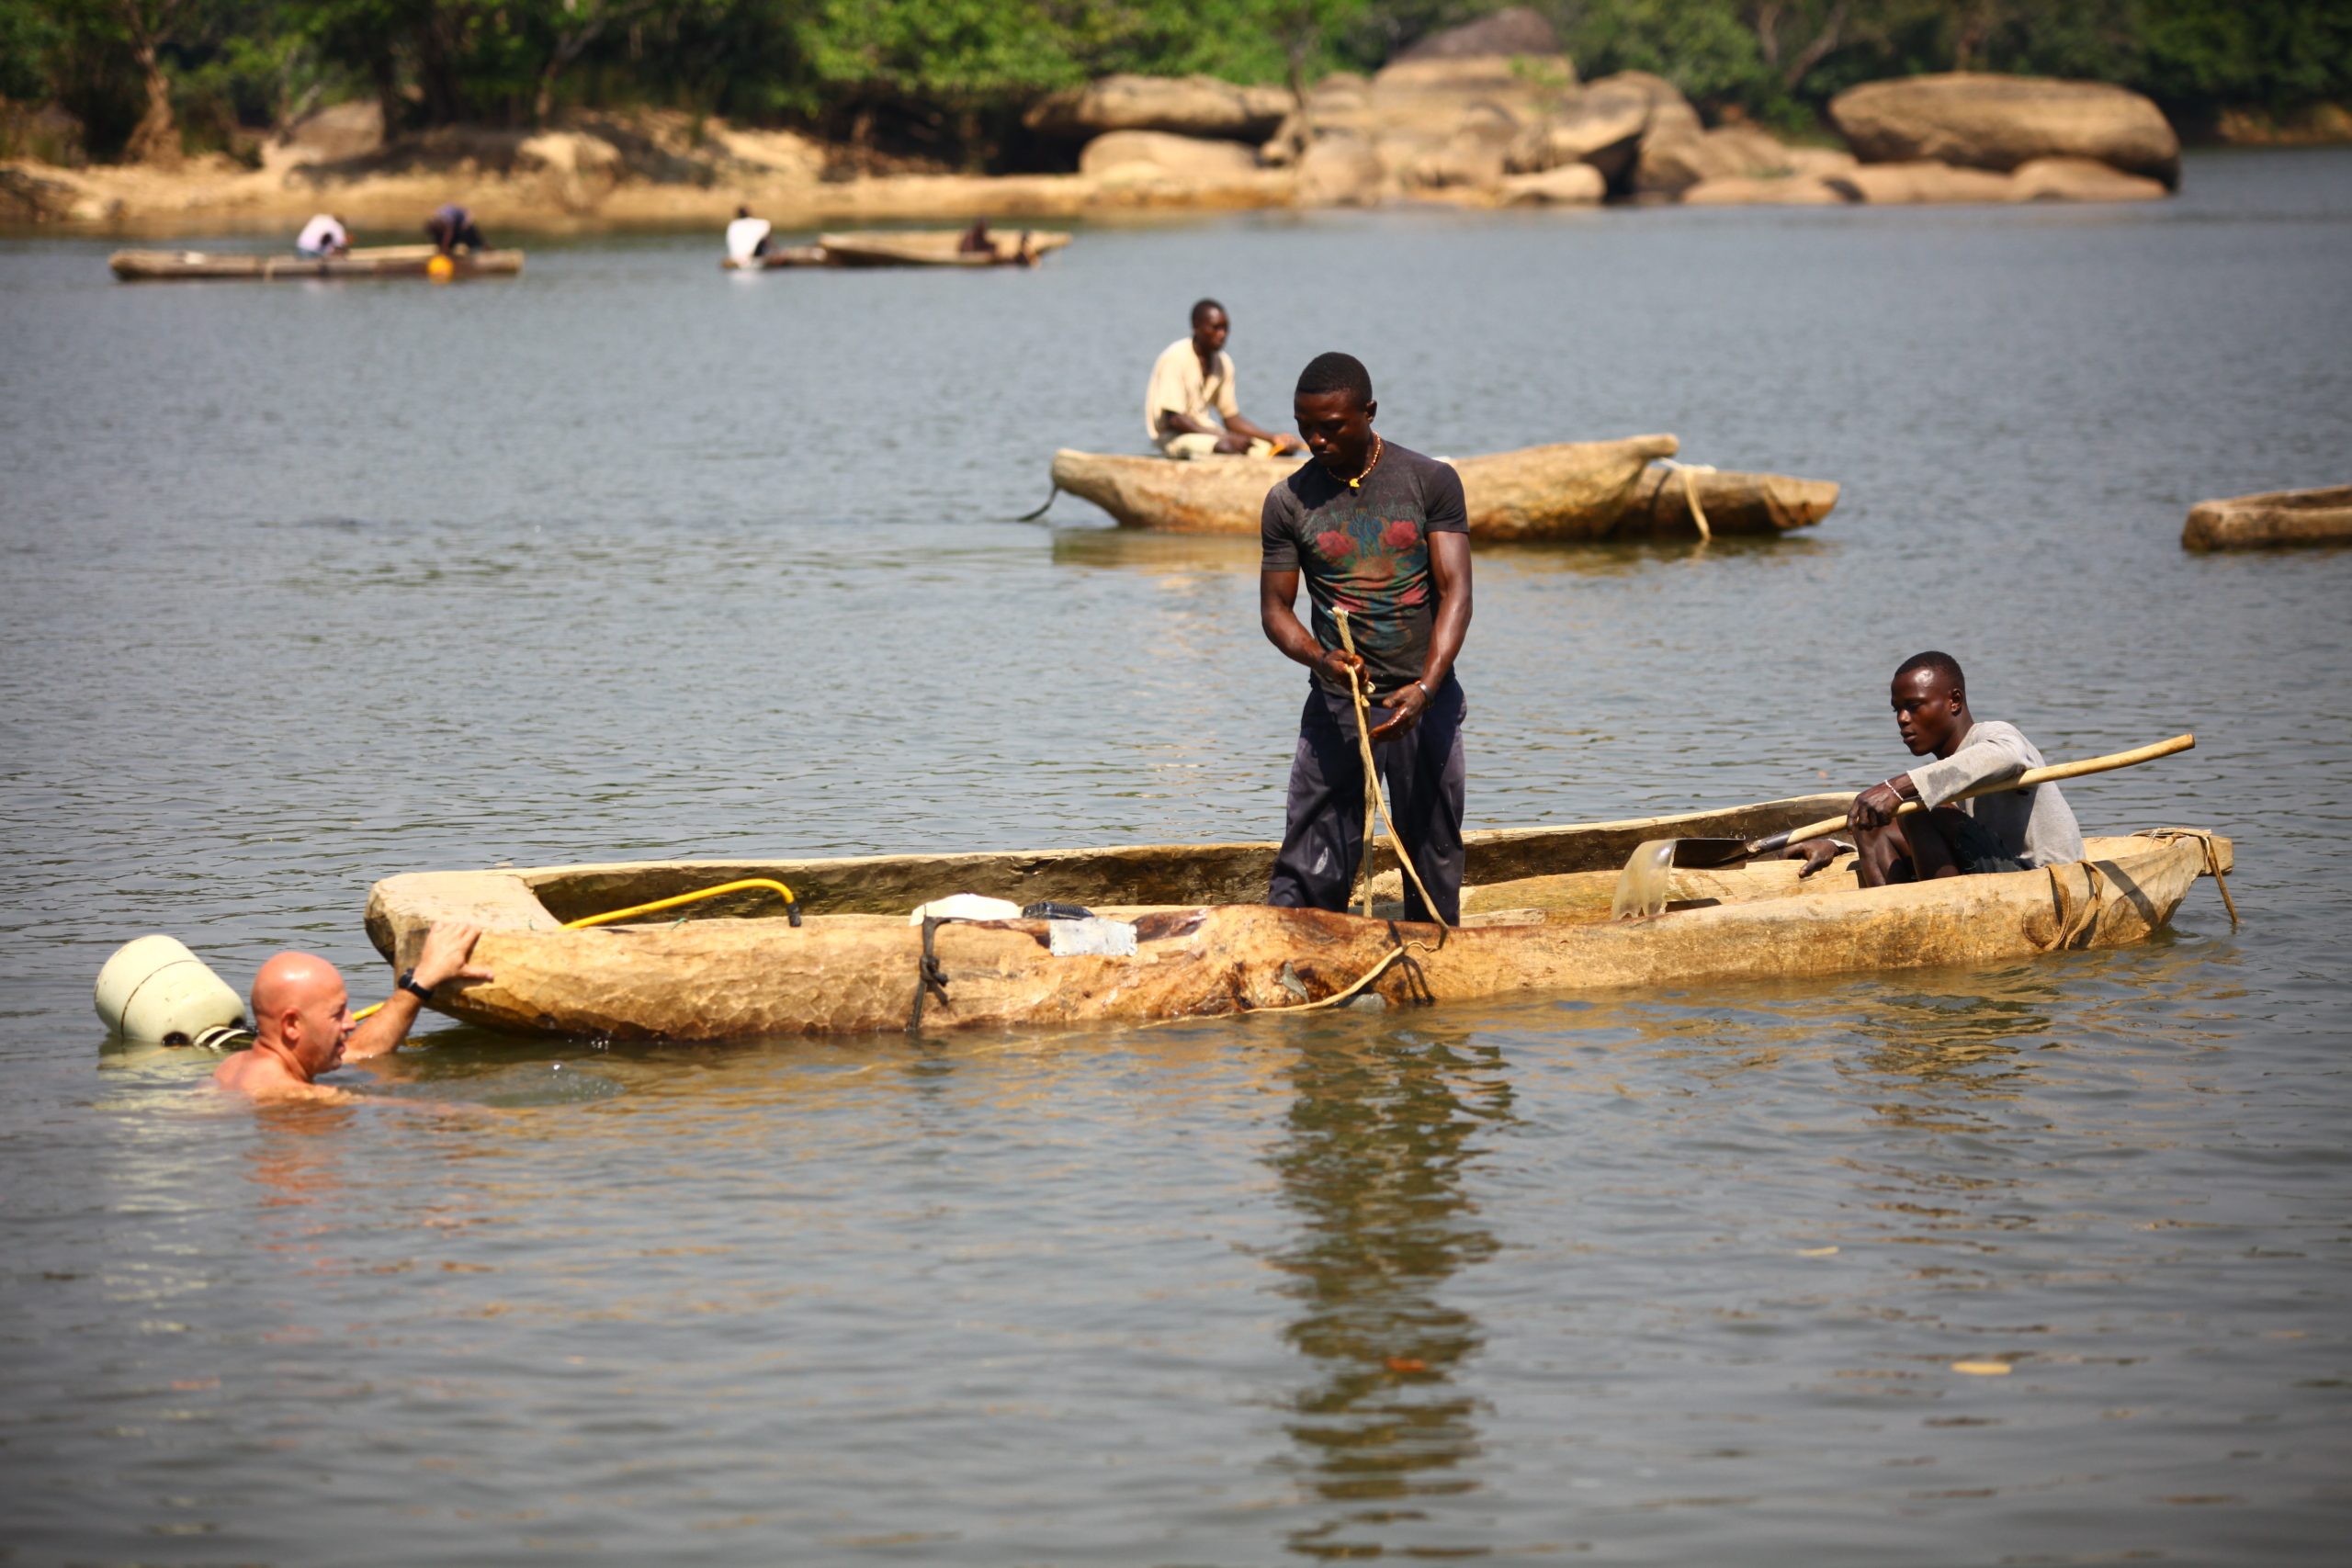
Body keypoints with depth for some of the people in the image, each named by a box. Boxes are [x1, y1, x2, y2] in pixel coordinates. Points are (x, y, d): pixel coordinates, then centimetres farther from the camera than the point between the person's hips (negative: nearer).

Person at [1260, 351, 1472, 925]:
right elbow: (1275, 608, 3)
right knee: (1306, 874, -6)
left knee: (1435, 866, 4)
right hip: (1336, 705, 0)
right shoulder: (1288, 502, 1)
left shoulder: (1431, 482, -2)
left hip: (1426, 701, 0)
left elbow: (1455, 591, -8)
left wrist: (1425, 689, -23)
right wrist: (1320, 658, -20)